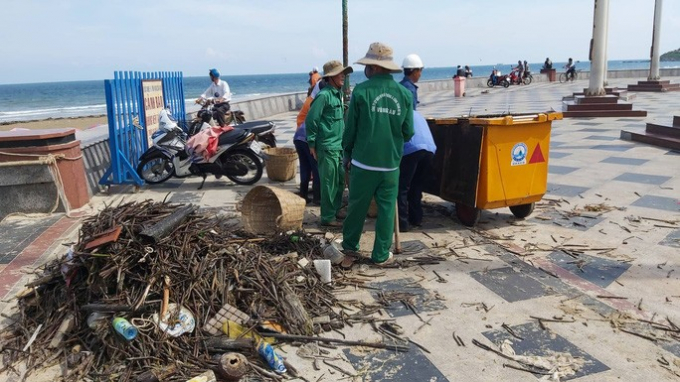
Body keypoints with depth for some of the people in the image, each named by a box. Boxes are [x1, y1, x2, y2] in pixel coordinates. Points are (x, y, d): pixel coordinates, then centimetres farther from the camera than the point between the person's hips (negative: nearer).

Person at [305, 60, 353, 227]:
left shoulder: (338, 94, 13)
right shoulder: (324, 95, -14)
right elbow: (310, 120, -15)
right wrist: (312, 144, -13)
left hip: (339, 146, 9)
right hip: (327, 147, -9)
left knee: (340, 181, 15)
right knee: (329, 183, -3)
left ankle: (335, 211, 28)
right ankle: (328, 218, 7)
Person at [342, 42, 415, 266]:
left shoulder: (361, 91, -10)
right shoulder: (405, 94, -3)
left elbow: (350, 128, -3)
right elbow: (408, 132, 2)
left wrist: (347, 154, 11)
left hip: (363, 162, -1)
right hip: (391, 164, 1)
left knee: (357, 205, 15)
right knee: (386, 209, 9)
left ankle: (350, 244, 31)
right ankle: (381, 255, 15)